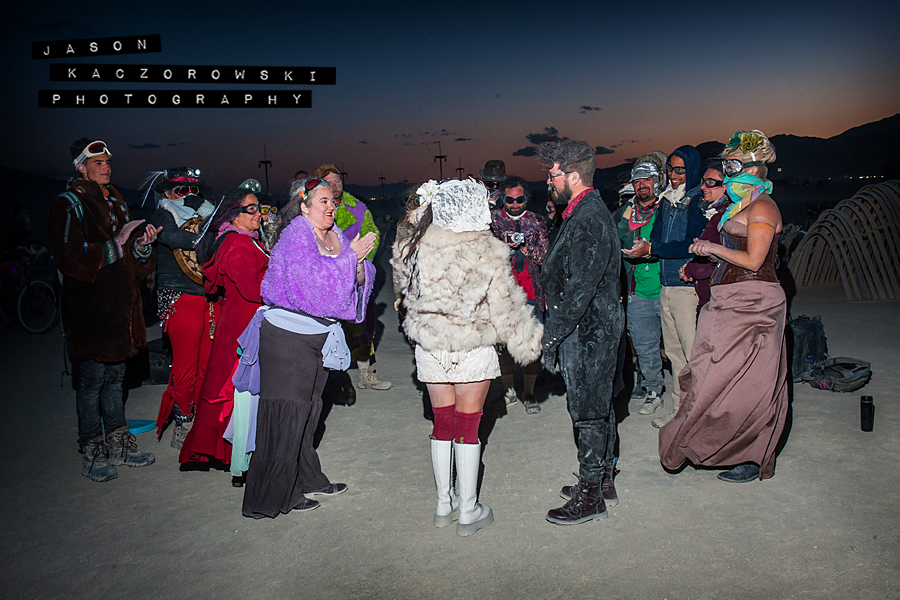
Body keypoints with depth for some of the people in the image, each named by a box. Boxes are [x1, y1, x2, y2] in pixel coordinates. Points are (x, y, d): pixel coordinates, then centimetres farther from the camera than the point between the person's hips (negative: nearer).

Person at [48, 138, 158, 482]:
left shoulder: (116, 203, 18)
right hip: (90, 309, -7)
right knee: (91, 381, -2)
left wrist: (143, 244, -1)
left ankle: (118, 445, 24)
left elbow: (134, 261, 19)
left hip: (121, 308, 7)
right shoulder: (68, 205, -5)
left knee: (115, 377, 14)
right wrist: (116, 244, -17)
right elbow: (70, 257, -17)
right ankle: (92, 454, 9)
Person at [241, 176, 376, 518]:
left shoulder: (335, 235, 10)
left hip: (319, 337, 8)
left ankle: (307, 480, 34)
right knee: (286, 416, -1)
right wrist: (350, 256, -19)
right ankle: (272, 498, 11)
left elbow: (357, 281, 9)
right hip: (287, 336, -8)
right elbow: (313, 281, -26)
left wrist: (360, 266, -13)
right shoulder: (296, 235, -14)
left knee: (307, 412, 19)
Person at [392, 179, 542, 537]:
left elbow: (406, 287, 10)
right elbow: (505, 306, -9)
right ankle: (468, 511, 17)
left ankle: (444, 504, 27)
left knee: (442, 423, 15)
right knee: (468, 425, 7)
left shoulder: (416, 247, -6)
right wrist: (530, 342, 3)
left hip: (430, 346, 4)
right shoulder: (486, 252, -15)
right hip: (473, 350, -3)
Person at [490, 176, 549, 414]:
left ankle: (529, 394, 11)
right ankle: (508, 389, 21)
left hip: (530, 292, 1)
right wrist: (502, 244, -15)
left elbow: (546, 257, 7)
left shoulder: (536, 222, 11)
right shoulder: (492, 219, 7)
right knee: (502, 343, 3)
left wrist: (524, 247, -9)